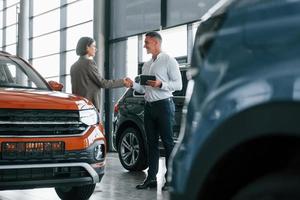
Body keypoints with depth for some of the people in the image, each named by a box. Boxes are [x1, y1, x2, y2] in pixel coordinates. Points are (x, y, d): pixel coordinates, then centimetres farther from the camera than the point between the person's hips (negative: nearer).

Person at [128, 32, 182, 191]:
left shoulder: (168, 61, -1)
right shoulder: (146, 65, 19)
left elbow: (178, 84, -7)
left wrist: (160, 84, -19)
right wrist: (133, 85, 0)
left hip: (164, 104, -7)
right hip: (149, 106, 7)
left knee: (167, 142, -5)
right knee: (151, 142, 7)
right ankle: (151, 178, 10)